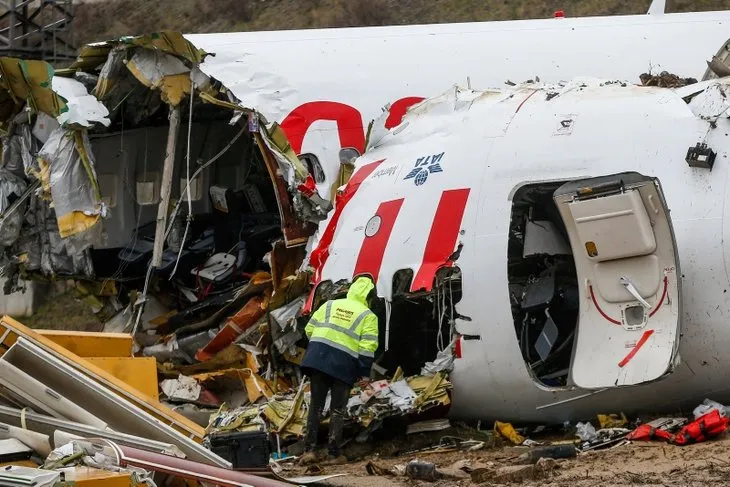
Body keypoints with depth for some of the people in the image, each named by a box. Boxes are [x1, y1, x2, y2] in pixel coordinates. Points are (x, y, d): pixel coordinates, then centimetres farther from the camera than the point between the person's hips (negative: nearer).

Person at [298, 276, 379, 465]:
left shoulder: (330, 305, 14)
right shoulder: (368, 316, 3)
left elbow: (310, 329, 13)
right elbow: (368, 346, -6)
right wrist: (365, 373, -4)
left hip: (318, 359, 3)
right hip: (344, 365, -3)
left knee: (316, 406, 9)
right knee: (337, 410, 6)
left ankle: (309, 449, 1)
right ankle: (334, 454, 5)